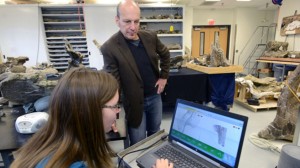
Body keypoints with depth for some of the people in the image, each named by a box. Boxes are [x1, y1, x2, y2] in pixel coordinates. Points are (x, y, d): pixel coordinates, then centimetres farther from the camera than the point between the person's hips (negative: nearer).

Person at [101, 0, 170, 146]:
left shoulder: (150, 37, -6)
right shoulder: (109, 48, -20)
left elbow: (165, 54, 13)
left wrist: (164, 76, 7)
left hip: (155, 96, 5)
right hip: (134, 102, -5)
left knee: (155, 133, 26)